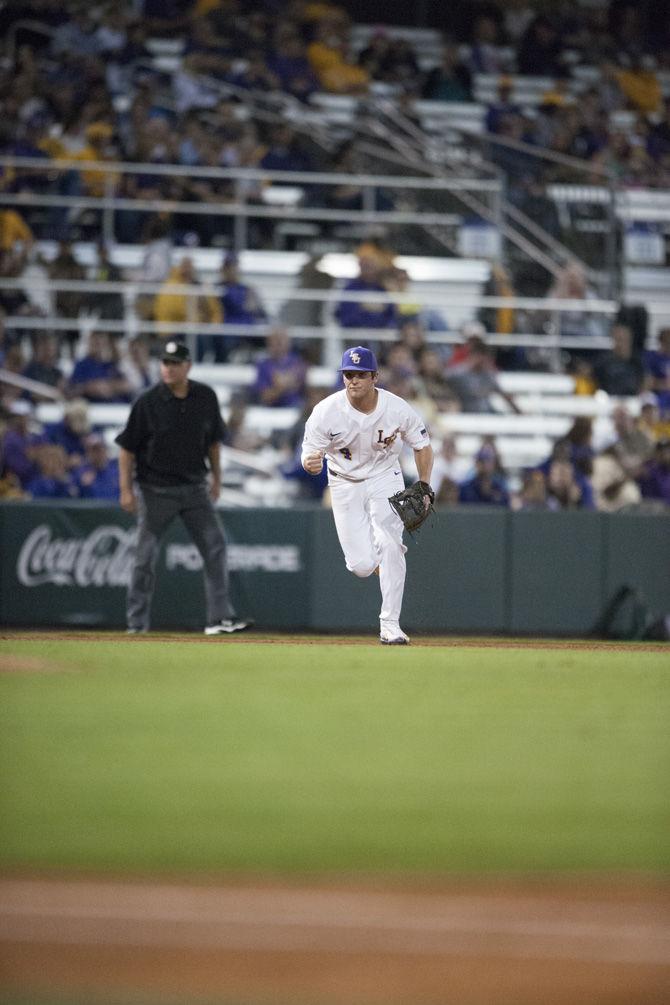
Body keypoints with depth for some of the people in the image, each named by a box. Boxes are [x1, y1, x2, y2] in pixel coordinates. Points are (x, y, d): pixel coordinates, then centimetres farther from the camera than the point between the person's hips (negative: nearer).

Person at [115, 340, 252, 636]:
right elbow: (127, 447, -7)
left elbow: (213, 441, 13)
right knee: (145, 557, 1)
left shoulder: (205, 397, -1)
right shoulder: (148, 402, -11)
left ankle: (219, 617, -6)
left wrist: (216, 478, 12)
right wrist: (126, 489, -11)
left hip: (194, 486, 3)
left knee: (215, 547, -7)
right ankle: (137, 623, 10)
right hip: (154, 489, -3)